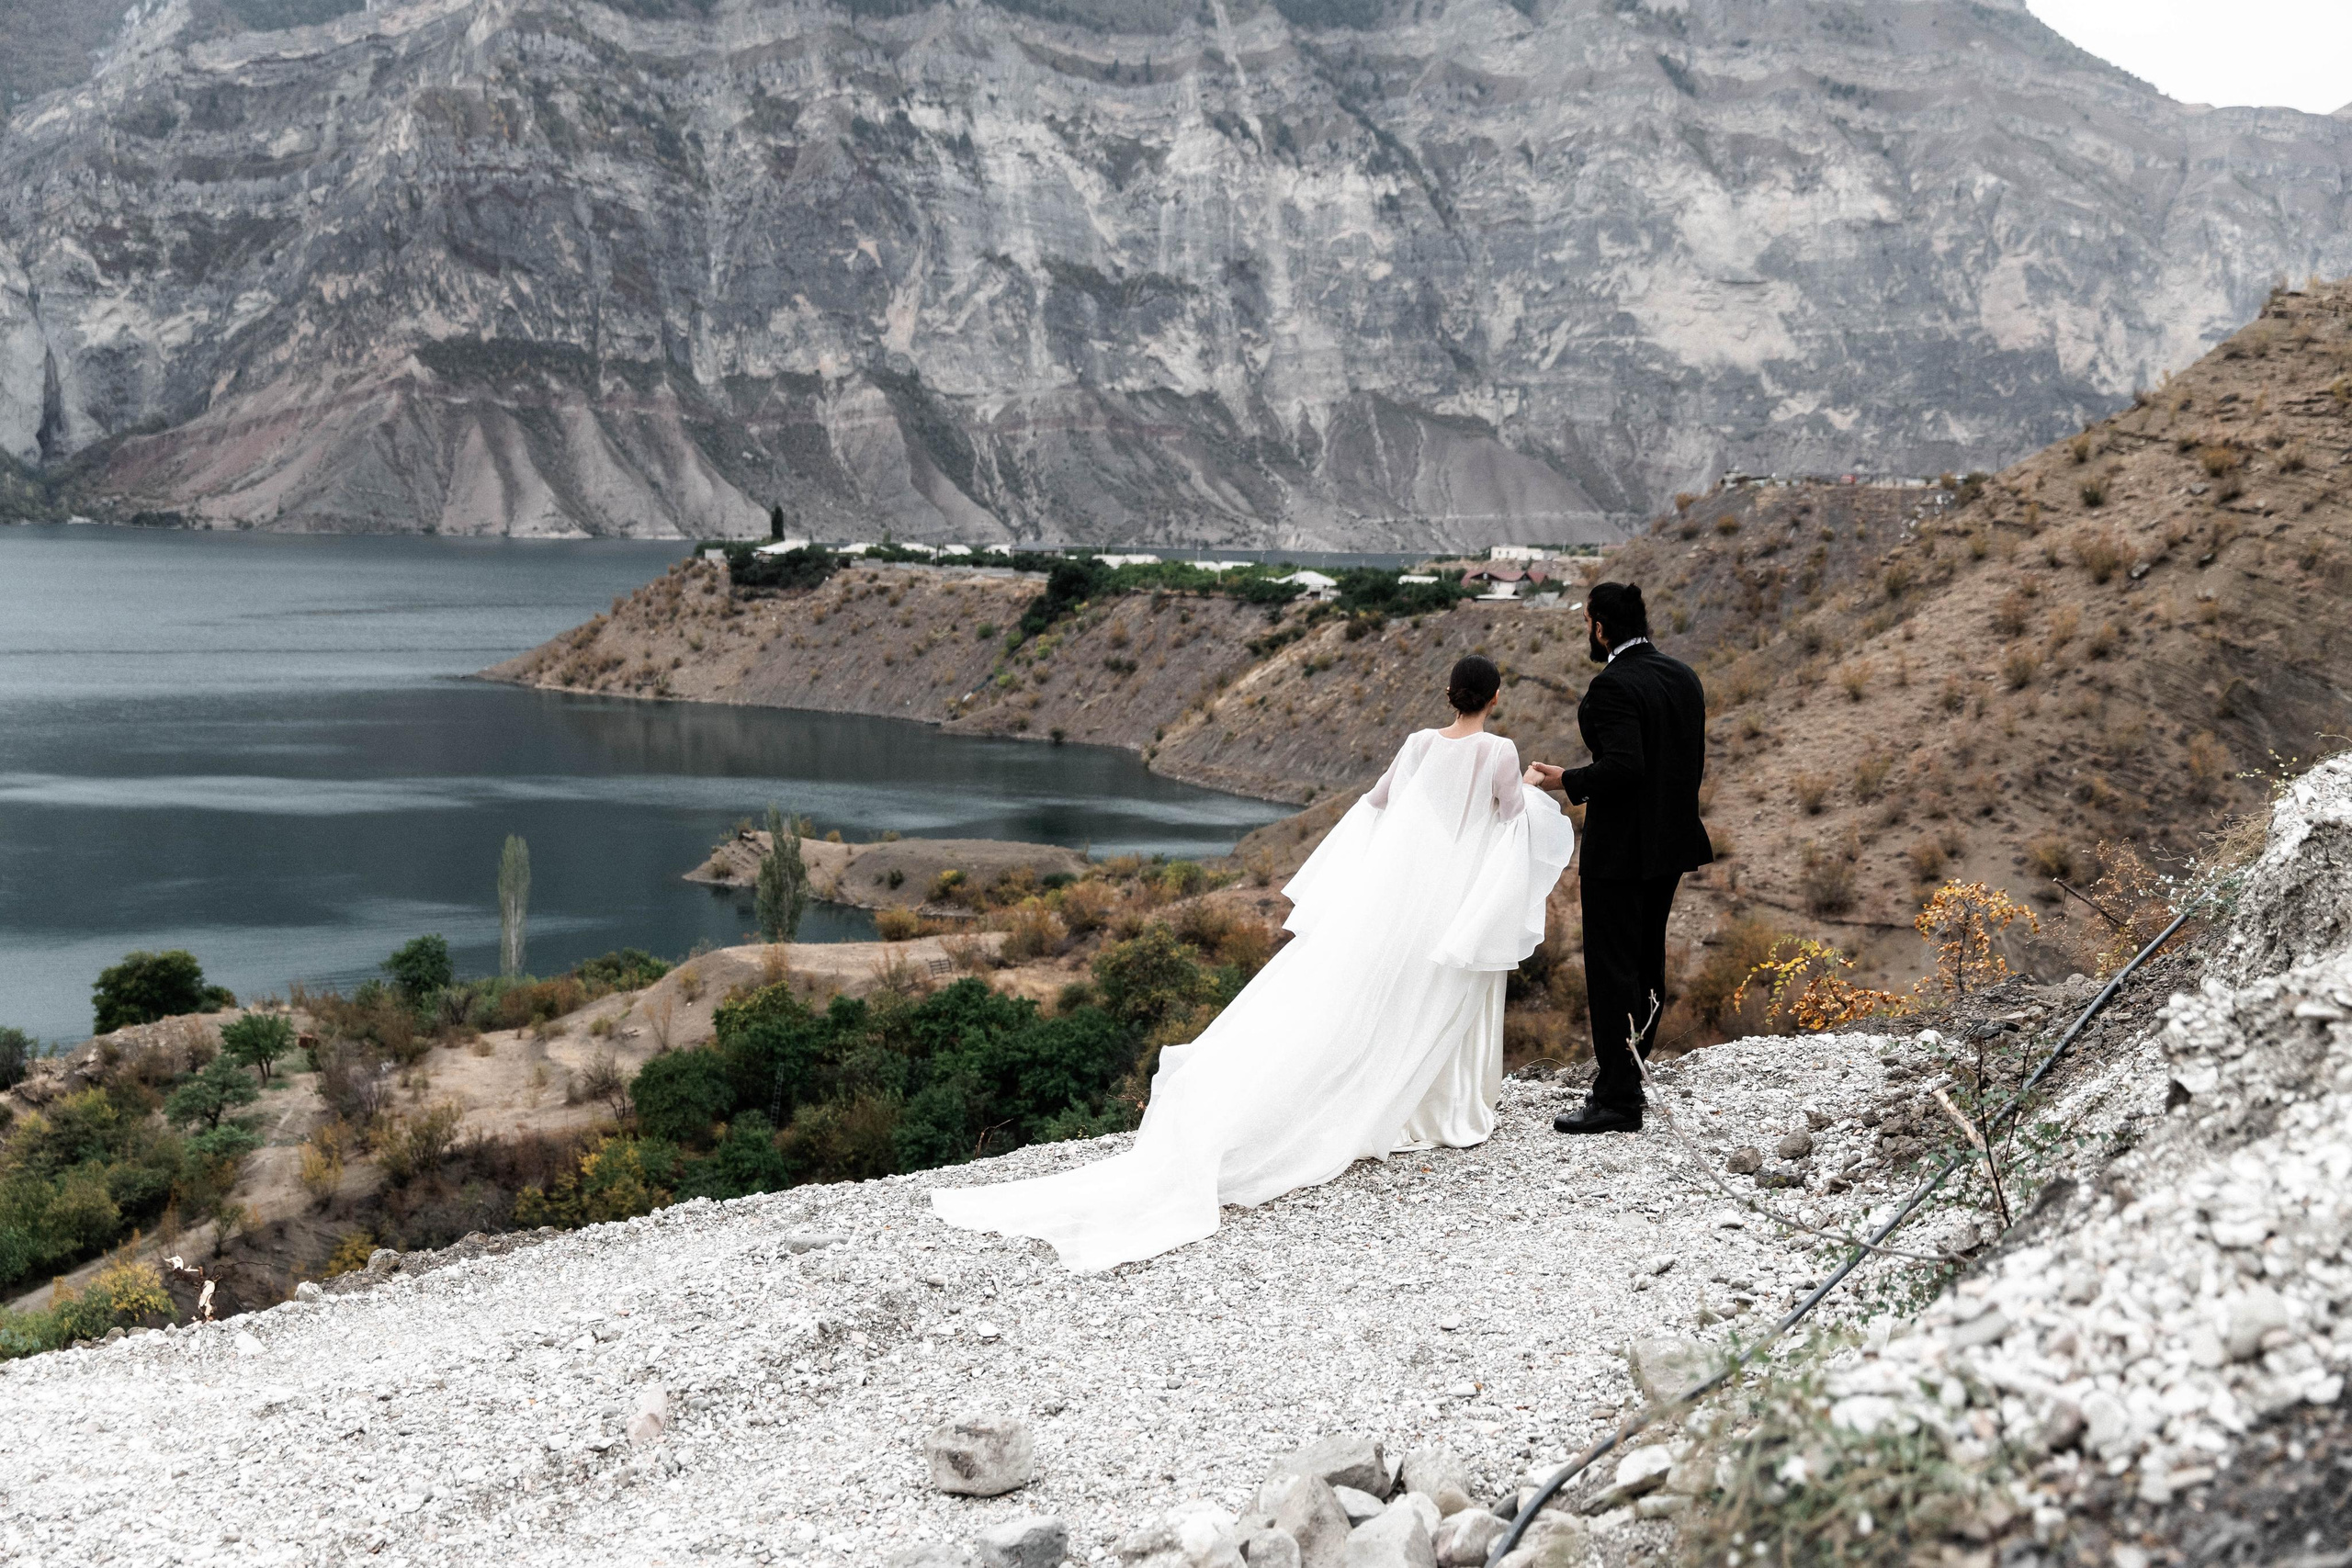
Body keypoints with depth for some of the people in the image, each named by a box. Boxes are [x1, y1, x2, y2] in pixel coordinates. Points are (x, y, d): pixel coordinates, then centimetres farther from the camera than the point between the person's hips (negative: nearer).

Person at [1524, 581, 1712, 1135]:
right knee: (1647, 962, 18)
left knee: (1612, 970, -2)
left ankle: (1616, 1100, 2)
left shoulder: (1613, 686, -18)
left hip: (1621, 849, -9)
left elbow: (1623, 765, -28)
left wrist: (1568, 781, -13)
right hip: (1672, 843, 9)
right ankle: (1629, 1072, 30)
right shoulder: (1683, 676, 8)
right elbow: (1694, 762, 12)